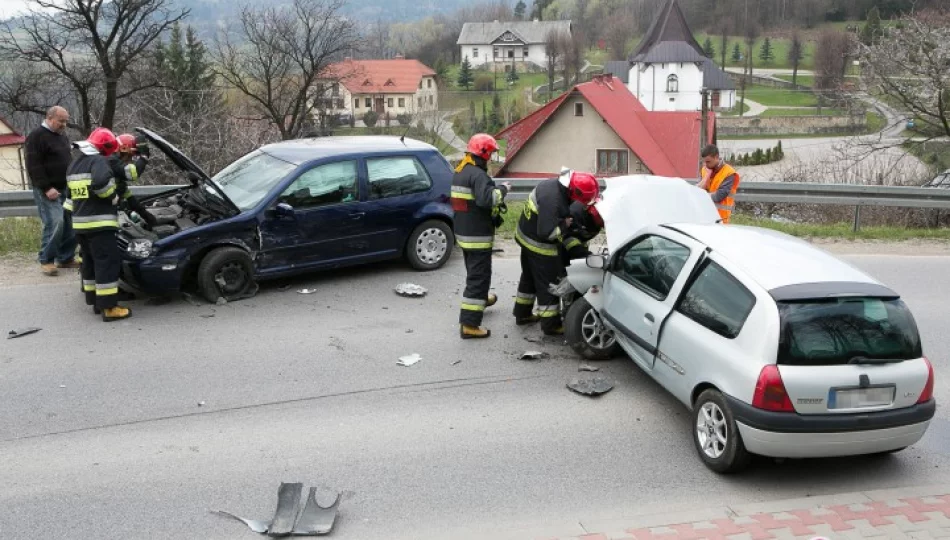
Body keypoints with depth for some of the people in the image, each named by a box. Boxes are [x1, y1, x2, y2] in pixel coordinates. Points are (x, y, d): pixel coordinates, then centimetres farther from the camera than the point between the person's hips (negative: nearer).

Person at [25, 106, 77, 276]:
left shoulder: (63, 136, 17)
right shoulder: (36, 136, -8)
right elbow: (34, 166, -15)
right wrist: (46, 188, -21)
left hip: (66, 189, 8)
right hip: (48, 190, -8)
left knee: (71, 225, 4)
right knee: (55, 224, -16)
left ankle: (65, 258, 14)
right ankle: (46, 260, -5)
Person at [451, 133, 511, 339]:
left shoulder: (459, 172, 12)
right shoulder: (477, 174, -20)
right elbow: (486, 199, -34)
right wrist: (503, 189, -18)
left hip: (463, 232, 10)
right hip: (478, 235, -10)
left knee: (473, 271, 29)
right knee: (478, 277, -7)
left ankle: (481, 299, 52)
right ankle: (469, 324, -10)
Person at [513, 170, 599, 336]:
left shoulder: (555, 185, -2)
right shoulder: (553, 199, -33)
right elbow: (546, 232, -38)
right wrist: (565, 225, -23)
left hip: (527, 236, 10)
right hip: (539, 244, -10)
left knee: (530, 278, 23)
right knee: (549, 284, 2)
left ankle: (522, 314, 38)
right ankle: (551, 325, 12)